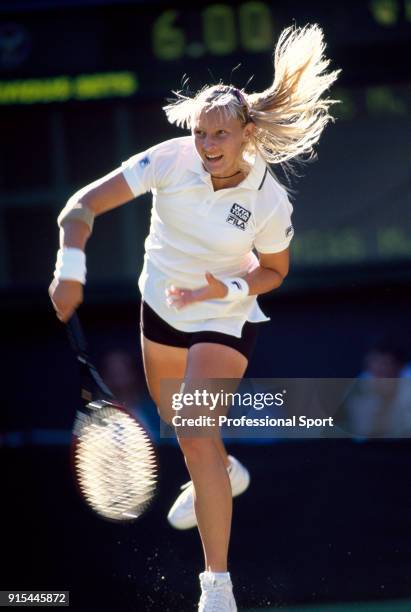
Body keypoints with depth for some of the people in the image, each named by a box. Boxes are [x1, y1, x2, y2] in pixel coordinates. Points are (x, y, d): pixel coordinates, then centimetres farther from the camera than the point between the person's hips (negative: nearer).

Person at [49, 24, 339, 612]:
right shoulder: (170, 160, -22)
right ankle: (213, 479, 58)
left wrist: (228, 290, -23)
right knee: (176, 420, 23)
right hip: (160, 307, 4)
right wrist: (71, 268, -36)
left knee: (198, 432, -20)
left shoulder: (270, 201, -23)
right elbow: (85, 203, -22)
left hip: (224, 320, -4)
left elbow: (275, 270, -4)